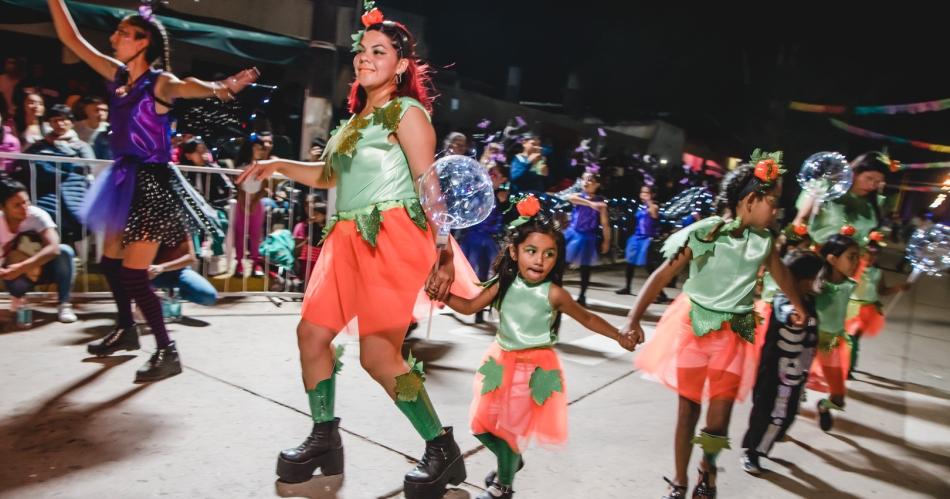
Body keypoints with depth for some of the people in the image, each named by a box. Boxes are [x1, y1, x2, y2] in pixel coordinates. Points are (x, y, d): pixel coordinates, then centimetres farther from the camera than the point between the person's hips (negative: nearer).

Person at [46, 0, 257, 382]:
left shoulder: (160, 82, -13)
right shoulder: (117, 75, 9)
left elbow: (186, 87, -36)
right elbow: (71, 39, 18)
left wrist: (217, 89, -58)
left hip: (152, 183, -8)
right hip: (125, 180, 8)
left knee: (133, 274, -8)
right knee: (110, 262, 19)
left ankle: (167, 353, 3)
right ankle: (126, 330, 40)